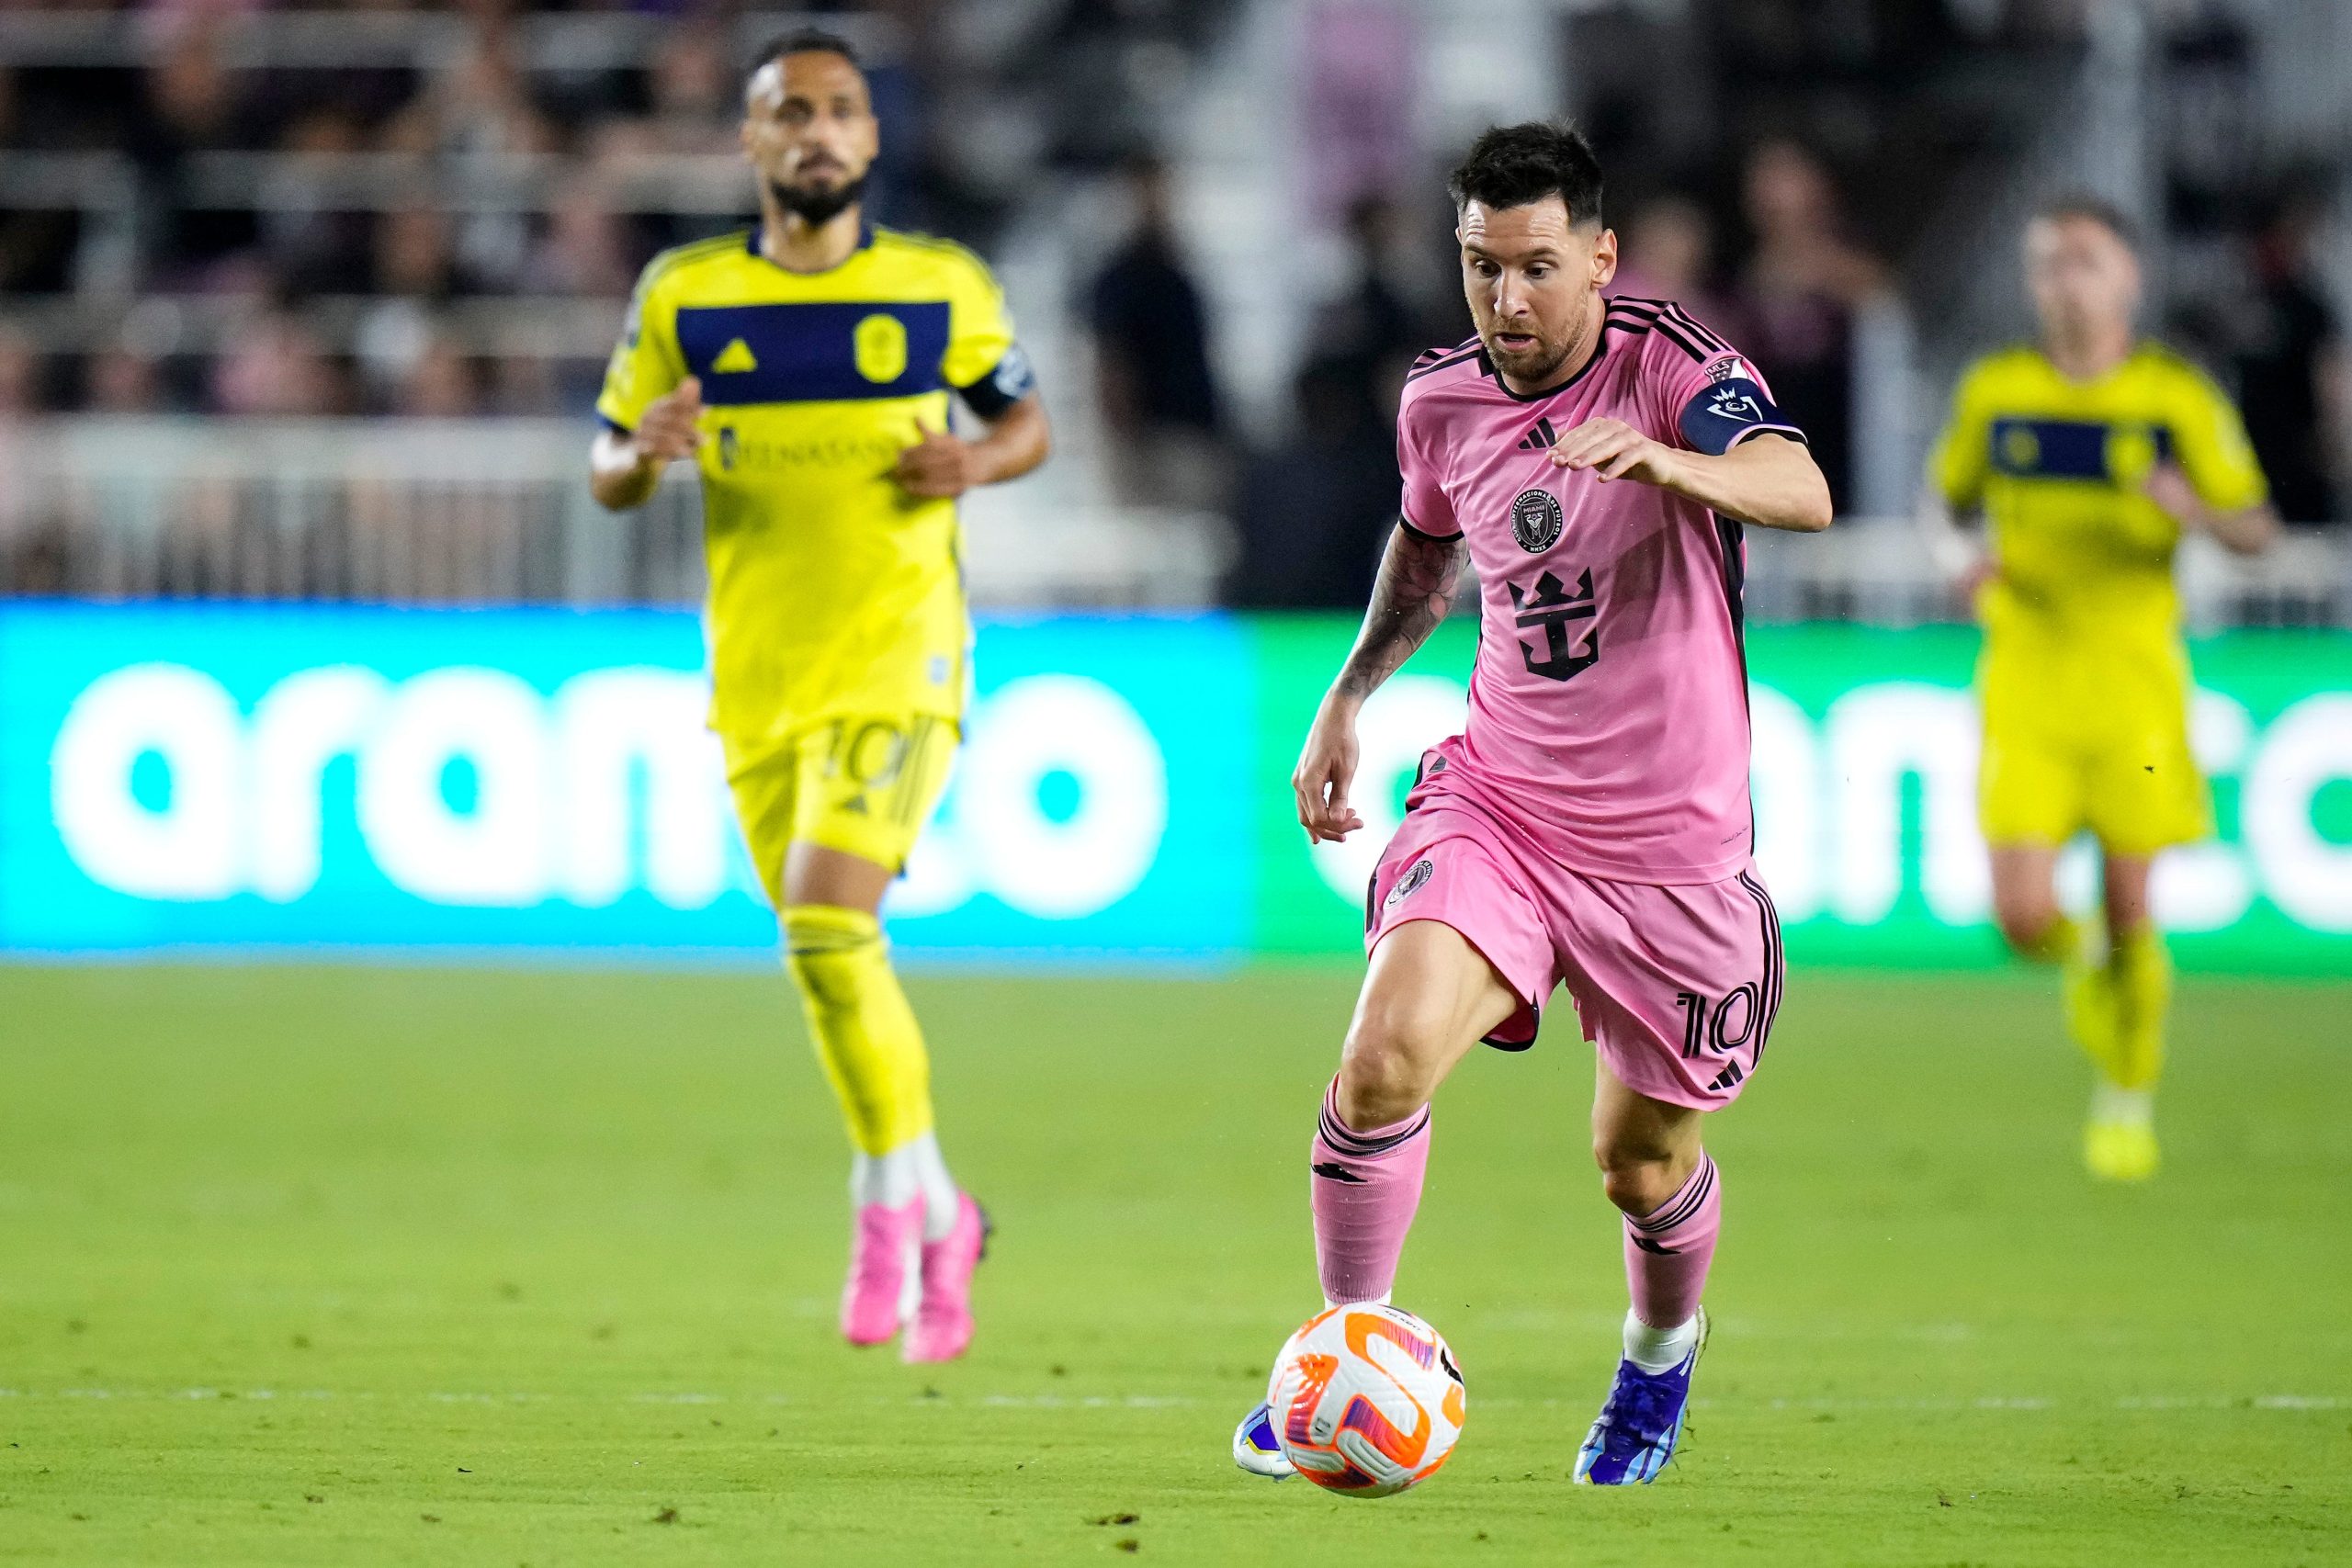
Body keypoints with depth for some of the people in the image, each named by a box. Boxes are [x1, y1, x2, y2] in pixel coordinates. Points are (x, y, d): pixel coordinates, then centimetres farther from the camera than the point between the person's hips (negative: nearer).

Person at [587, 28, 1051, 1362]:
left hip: (898, 663, -3)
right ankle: (939, 1218, 30)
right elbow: (608, 471, 9)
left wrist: (978, 463, -9)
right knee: (835, 959, 11)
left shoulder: (943, 287, 0)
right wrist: (646, 454, -14)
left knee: (827, 925, -22)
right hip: (760, 677, 3)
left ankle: (893, 1196, -6)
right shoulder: (685, 296, 3)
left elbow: (1028, 418, 13)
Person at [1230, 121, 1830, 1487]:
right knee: (1386, 1055, -23)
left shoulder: (1671, 363, -16)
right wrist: (1351, 696, 19)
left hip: (1673, 845, -3)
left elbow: (1802, 494, -37)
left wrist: (1671, 462, -56)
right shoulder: (1443, 400, 0)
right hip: (1497, 801, 3)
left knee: (1645, 1166, 10)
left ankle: (1665, 1352, 44)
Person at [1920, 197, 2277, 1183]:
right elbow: (1942, 500, 17)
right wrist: (1959, 555, -5)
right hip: (2025, 683, 1)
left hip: (2135, 683, -1)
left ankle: (2129, 1099, 24)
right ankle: (2083, 963, 26)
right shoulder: (1993, 391, 3)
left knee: (2128, 911, 0)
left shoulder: (2178, 400, -3)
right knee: (2024, 917, -11)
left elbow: (2257, 528, 0)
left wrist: (2196, 512, -21)